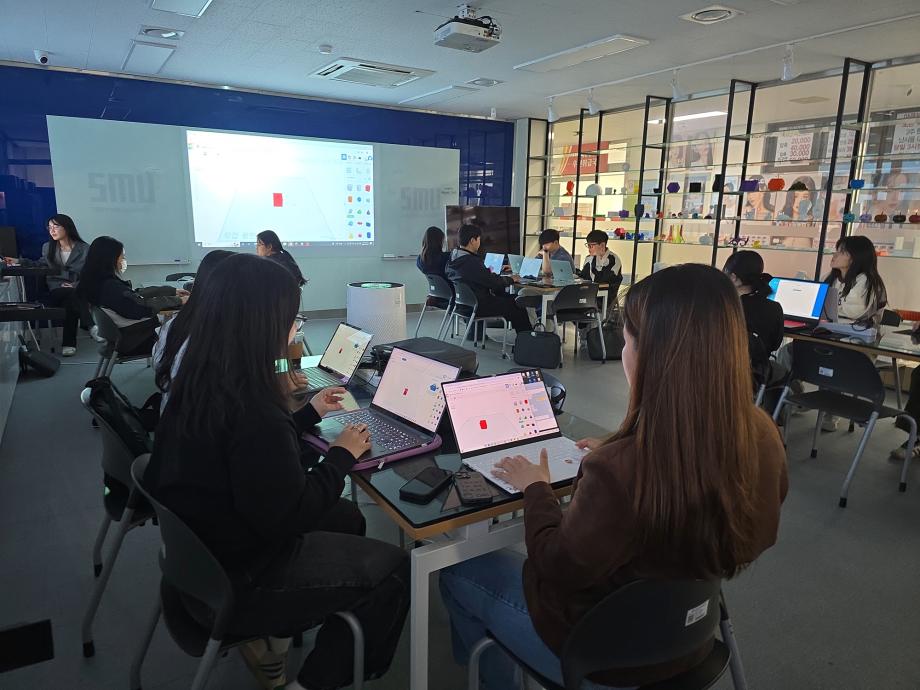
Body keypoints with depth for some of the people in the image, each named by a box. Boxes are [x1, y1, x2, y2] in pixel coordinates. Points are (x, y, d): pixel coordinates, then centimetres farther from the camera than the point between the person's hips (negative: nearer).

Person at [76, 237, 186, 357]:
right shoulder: (111, 286, -24)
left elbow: (135, 295, 10)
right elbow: (143, 306, -25)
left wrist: (173, 291, 11)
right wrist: (179, 301, -17)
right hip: (135, 341, -8)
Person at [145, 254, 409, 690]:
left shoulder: (198, 383, -4)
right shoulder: (251, 407, -34)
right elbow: (288, 516, -26)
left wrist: (309, 413, 17)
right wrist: (342, 455, -14)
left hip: (203, 546, 9)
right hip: (236, 580, -9)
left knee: (347, 517, 22)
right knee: (393, 570, 4)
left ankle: (268, 639, 24)